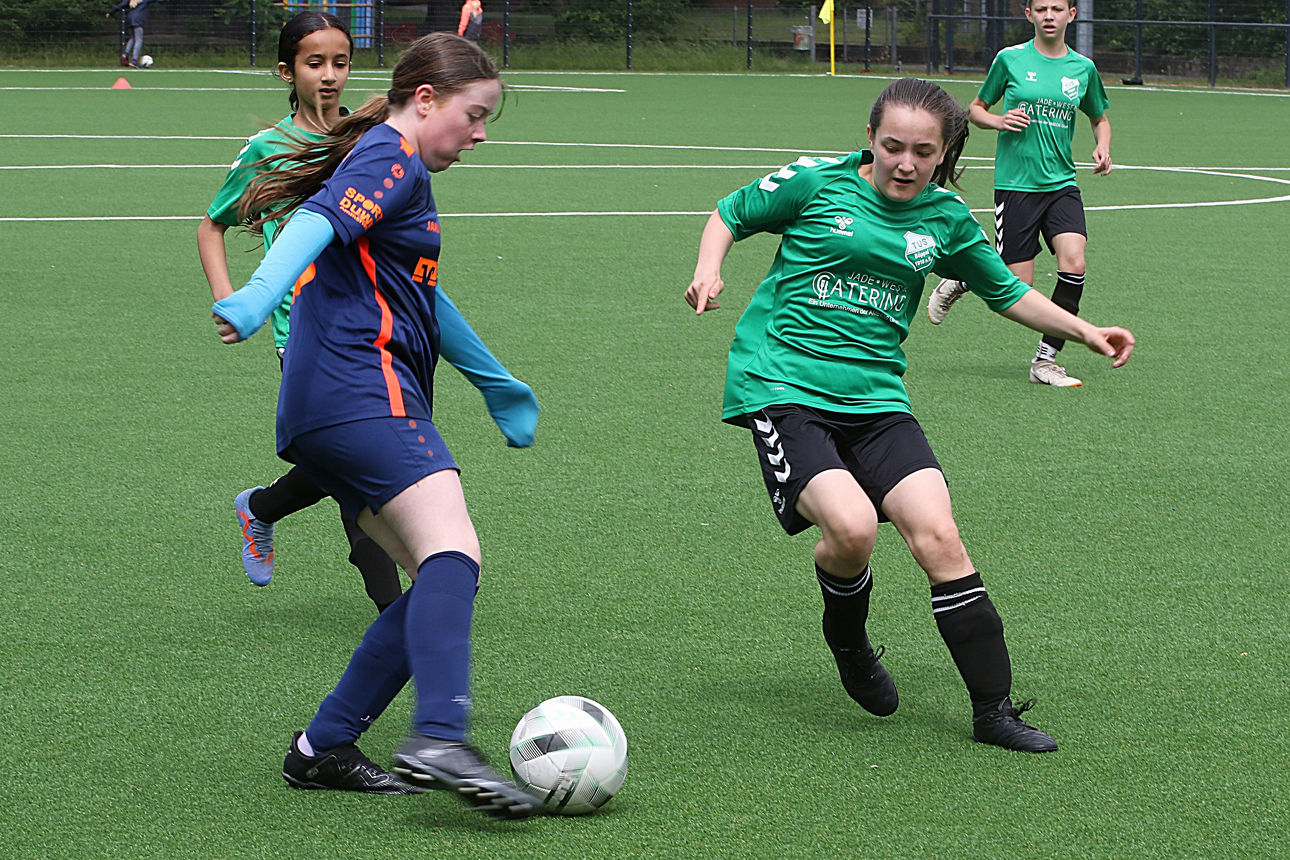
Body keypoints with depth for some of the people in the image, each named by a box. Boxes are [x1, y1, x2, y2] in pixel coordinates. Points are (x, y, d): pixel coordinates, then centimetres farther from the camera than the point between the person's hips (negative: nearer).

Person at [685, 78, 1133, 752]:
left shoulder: (945, 218, 8)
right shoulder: (818, 182, -3)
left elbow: (1006, 291, 25)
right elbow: (730, 214, 11)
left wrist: (1084, 331, 17)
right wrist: (709, 271, -8)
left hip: (875, 397, 4)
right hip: (782, 386, -4)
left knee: (938, 537, -14)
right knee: (851, 526, -27)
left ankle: (994, 709, -3)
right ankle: (846, 641, 8)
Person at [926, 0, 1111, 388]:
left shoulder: (1083, 68, 7)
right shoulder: (1010, 59, 0)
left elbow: (1099, 119, 23)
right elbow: (975, 109, 12)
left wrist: (1103, 147, 2)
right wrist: (997, 120, -10)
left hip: (1061, 184, 3)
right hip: (1015, 184, -3)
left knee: (1073, 264, -20)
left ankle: (1046, 360, -5)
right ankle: (958, 281, 27)